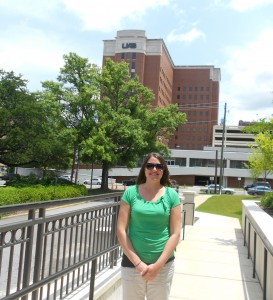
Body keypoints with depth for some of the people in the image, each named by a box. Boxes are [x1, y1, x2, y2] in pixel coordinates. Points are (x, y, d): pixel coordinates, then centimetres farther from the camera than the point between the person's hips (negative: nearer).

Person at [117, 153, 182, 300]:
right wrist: (138, 263, -11)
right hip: (132, 263, 0)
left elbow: (175, 233, -4)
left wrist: (158, 265, -11)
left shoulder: (171, 195, -1)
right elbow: (121, 230, -5)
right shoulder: (131, 192, -3)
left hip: (163, 264, 1)